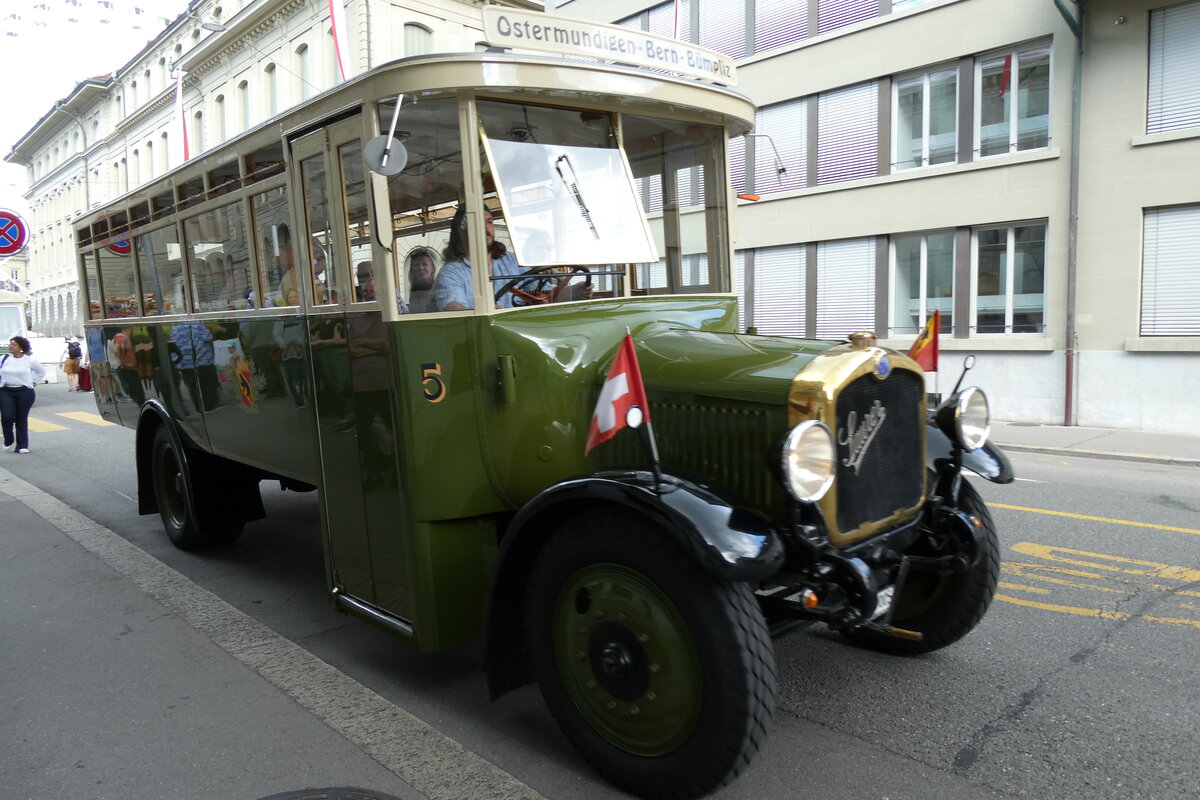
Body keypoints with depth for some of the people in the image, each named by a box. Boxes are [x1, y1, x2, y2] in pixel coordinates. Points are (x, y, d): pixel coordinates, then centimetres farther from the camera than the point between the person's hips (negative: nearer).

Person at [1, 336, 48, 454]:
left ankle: (22, 445, 10)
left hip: (25, 393, -1)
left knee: (22, 419, 2)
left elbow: (41, 372, 16)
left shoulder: (30, 360, 2)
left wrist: (31, 381, 7)